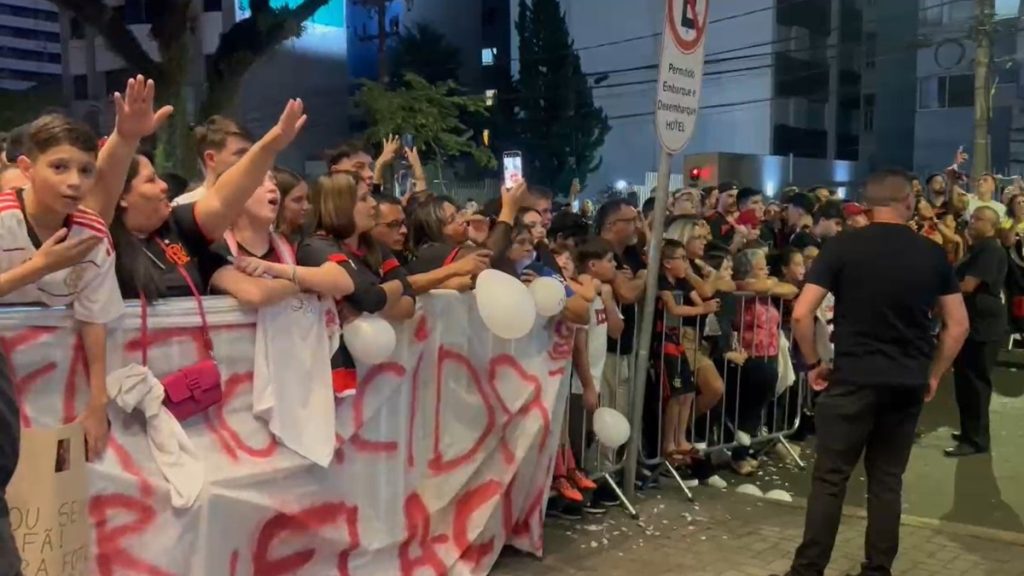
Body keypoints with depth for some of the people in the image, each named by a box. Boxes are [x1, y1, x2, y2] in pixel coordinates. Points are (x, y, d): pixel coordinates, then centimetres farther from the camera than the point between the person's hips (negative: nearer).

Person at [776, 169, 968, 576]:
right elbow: (958, 325, 5)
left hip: (853, 379, -3)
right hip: (909, 384, 3)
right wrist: (933, 374, 14)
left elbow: (801, 314, -12)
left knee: (830, 478, 4)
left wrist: (813, 363, 1)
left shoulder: (842, 246, -6)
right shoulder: (933, 253, 4)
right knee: (887, 479, 13)